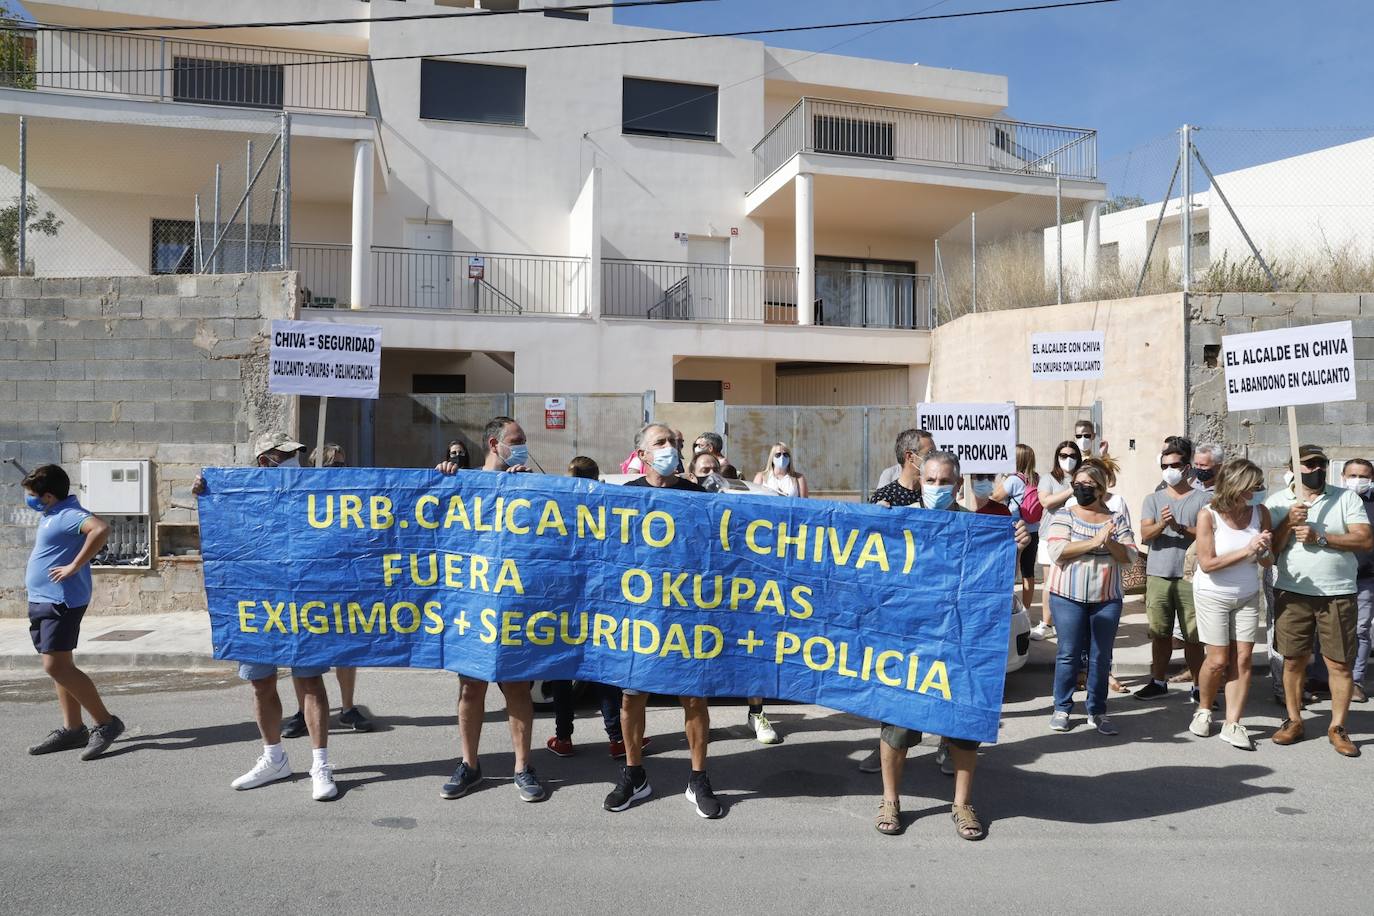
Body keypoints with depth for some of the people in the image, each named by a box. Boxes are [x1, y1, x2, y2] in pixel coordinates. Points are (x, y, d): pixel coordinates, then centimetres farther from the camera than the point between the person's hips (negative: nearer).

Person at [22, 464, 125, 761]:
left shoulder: (69, 515, -18)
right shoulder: (52, 515, 13)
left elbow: (101, 528, -37)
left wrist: (75, 566, -31)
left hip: (61, 601, -10)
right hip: (42, 600, 10)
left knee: (55, 666, -13)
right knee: (59, 666, 12)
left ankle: (106, 722, -7)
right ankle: (73, 729, 19)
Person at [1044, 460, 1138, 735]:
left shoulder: (1117, 519, 7)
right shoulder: (1064, 516, -1)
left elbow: (1130, 557, 2)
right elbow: (1056, 550, -15)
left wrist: (1110, 543, -16)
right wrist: (1094, 542, -19)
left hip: (1107, 599, 3)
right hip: (1069, 596, -2)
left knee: (1101, 656, 8)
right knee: (1068, 654, 3)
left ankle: (1097, 711, 19)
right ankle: (1062, 708, 15)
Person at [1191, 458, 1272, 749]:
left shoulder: (1260, 512, -7)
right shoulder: (1209, 515, -18)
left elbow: (1268, 562, 1)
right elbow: (1207, 563, -20)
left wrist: (1264, 551, -22)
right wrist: (1247, 551, -25)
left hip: (1247, 596, 4)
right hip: (1213, 596, -3)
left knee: (1242, 659, 0)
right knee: (1218, 660, 1)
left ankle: (1232, 724, 8)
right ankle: (1203, 710, 25)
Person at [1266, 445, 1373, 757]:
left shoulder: (1346, 498, 3)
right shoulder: (1278, 502, 4)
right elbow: (1270, 548, -1)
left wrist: (1319, 537, -15)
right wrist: (1289, 523, -15)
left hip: (1338, 594, 0)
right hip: (1292, 593, 0)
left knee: (1340, 663, 3)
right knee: (1293, 660, 7)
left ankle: (1337, 727, 16)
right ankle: (1294, 721, 20)